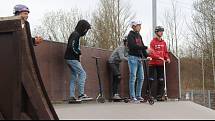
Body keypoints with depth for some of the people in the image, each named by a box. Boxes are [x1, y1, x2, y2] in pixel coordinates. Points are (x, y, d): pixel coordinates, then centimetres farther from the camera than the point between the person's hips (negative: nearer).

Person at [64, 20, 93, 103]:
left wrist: (78, 53, 7)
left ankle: (72, 97, 8)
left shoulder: (76, 34, 19)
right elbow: (72, 46, -23)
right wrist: (78, 54, -11)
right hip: (72, 59, -10)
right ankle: (81, 94, -14)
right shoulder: (75, 35, -12)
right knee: (82, 74, -11)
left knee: (74, 76, 9)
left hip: (72, 59, 10)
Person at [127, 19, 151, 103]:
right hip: (133, 57, -8)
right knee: (133, 77, -7)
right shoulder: (130, 35, -7)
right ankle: (132, 97, -5)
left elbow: (142, 47, 16)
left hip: (139, 58, 8)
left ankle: (138, 95, 16)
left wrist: (146, 56, 4)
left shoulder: (139, 36, 17)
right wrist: (145, 48, -21)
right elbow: (133, 46, -20)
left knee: (141, 78, 8)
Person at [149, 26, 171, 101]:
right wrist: (159, 57, -24)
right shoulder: (153, 42, -5)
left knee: (161, 80, 6)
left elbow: (165, 52, 18)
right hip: (153, 64, -6)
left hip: (161, 64, 6)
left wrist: (167, 58, -1)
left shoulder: (163, 42, 12)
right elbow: (151, 53, -13)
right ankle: (153, 96, -2)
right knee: (153, 80, -6)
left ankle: (159, 96, 12)